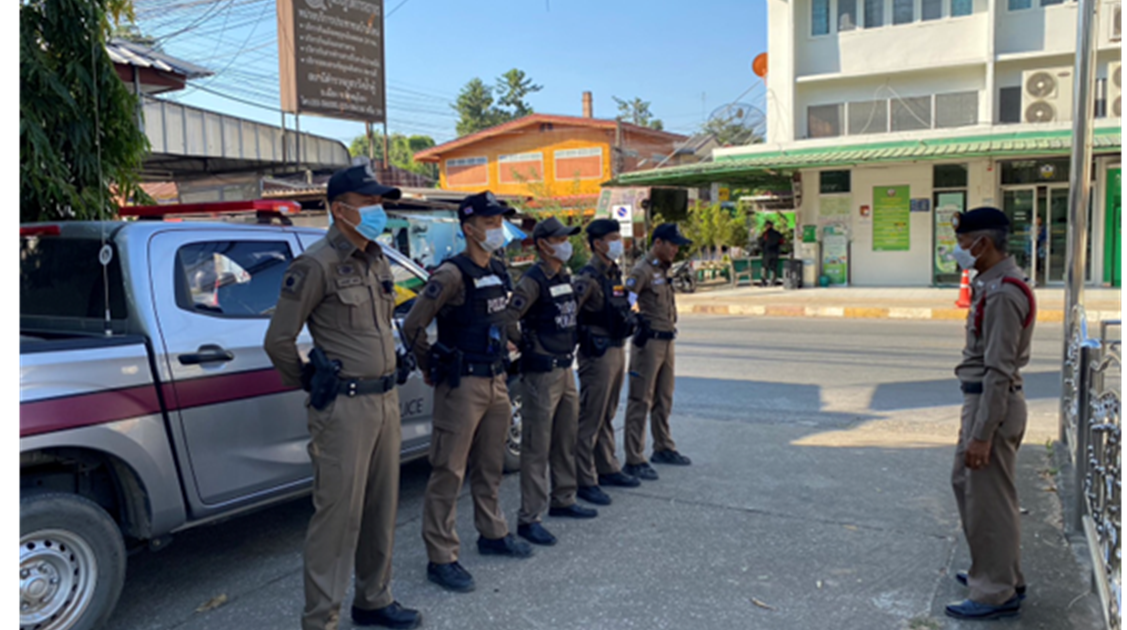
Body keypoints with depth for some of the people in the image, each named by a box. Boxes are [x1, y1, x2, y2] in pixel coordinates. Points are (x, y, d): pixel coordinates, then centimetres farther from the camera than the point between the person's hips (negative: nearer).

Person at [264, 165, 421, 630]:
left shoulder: (377, 261, 12)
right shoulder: (318, 265, -12)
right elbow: (279, 339, -13)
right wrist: (312, 384, -3)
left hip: (385, 399, 8)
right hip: (344, 406, -8)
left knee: (381, 509, 16)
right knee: (338, 514, -2)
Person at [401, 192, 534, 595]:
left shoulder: (499, 273, 10)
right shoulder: (452, 274, -15)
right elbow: (413, 327, -15)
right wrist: (432, 370, -4)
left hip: (497, 381, 8)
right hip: (463, 385, -8)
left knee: (490, 467, 19)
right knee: (449, 473, -1)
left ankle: (493, 535, 35)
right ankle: (442, 558, 7)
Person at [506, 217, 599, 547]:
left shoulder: (565, 278, 12)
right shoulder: (533, 281, -15)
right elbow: (506, 319, -23)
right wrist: (527, 345, -14)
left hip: (566, 369, 9)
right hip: (542, 373, -9)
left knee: (566, 441, 18)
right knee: (537, 447, -4)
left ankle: (563, 501, 32)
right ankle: (530, 519, 2)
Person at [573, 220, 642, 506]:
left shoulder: (615, 274, 13)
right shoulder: (589, 278, -17)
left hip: (617, 351, 9)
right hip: (598, 354, -9)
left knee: (607, 417, 18)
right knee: (590, 420, -3)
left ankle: (608, 469, 30)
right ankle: (585, 481, 5)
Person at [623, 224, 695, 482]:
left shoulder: (664, 270, 15)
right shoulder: (643, 271, -13)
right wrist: (638, 319, -20)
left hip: (668, 342, 9)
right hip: (650, 342, -9)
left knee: (664, 400, 18)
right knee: (641, 402, -5)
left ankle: (664, 448, 31)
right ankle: (634, 461, -1)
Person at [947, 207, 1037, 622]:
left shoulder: (1003, 293, -21)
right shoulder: (993, 283, 12)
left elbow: (999, 371, -23)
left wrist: (982, 435, -22)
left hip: (994, 404, -11)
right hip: (982, 399, 11)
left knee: (989, 501, 0)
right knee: (966, 483, 21)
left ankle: (997, 595, 13)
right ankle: (1002, 574, 35)